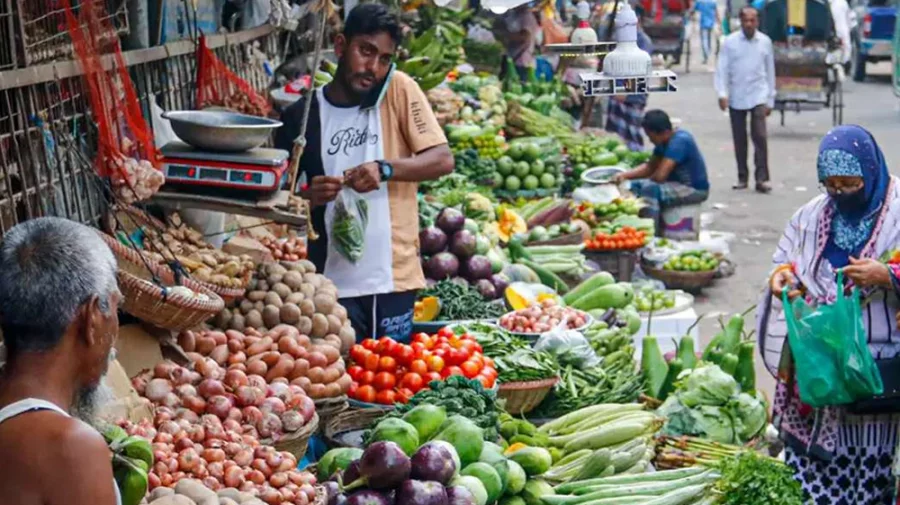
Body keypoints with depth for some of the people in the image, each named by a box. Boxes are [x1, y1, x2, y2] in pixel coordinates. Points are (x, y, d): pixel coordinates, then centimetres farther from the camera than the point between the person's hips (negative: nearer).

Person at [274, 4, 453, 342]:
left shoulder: (399, 90, 0)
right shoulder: (302, 115, 1)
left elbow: (443, 161, -4)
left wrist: (385, 169, -20)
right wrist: (308, 197, -13)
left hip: (393, 275, 0)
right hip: (332, 281, 0)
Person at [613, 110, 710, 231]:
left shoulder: (679, 141, -25)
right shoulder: (664, 142, 4)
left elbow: (660, 175, -30)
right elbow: (650, 167, 12)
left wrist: (648, 180, -8)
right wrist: (625, 175, -3)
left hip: (696, 189, -10)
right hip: (678, 183, 10)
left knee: (650, 189, -30)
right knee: (635, 186, 7)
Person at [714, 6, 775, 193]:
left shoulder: (765, 42, 3)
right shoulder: (730, 42, -2)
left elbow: (770, 71, 8)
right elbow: (722, 69, -3)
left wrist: (770, 100, 9)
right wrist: (722, 93, -15)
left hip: (758, 96, -1)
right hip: (736, 97, 1)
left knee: (760, 136, -11)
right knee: (739, 139, 8)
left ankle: (762, 178, -10)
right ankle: (742, 177, 19)